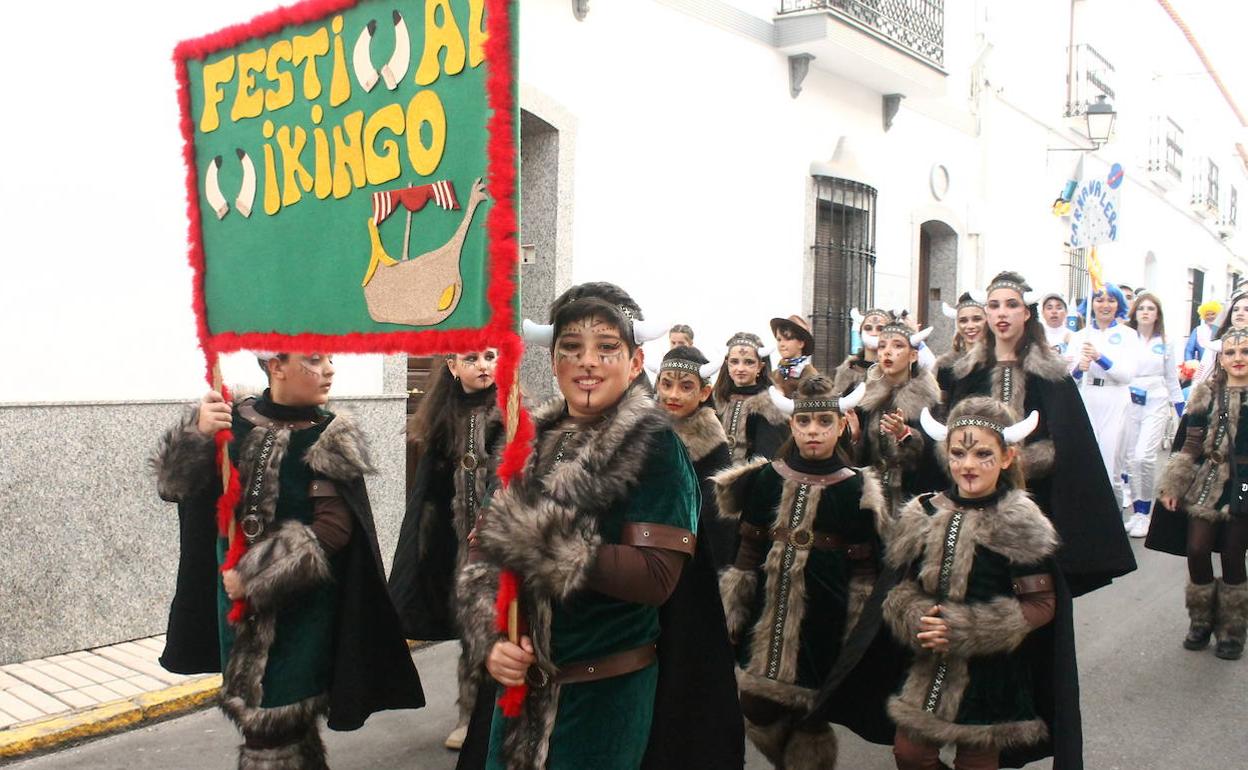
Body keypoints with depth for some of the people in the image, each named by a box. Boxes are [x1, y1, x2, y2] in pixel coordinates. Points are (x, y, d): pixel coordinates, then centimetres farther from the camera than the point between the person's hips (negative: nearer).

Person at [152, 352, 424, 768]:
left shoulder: (332, 439, -10)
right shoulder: (235, 421, -1)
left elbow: (334, 528, -16)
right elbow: (173, 485, -3)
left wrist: (256, 575, -17)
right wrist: (196, 434, -22)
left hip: (299, 603, -3)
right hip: (239, 599, 4)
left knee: (272, 722, 2)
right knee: (253, 709, 15)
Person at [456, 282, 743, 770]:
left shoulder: (654, 446, -11)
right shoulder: (530, 443, 4)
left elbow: (656, 577, -21)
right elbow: (484, 554, 0)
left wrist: (536, 543, -22)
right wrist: (489, 642, -16)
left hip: (608, 692, -5)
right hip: (521, 680, 5)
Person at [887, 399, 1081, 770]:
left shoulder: (1021, 526, -13)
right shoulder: (924, 516, -1)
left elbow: (1041, 606, -13)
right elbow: (904, 587, 5)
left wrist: (962, 630, -20)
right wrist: (918, 620, -18)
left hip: (992, 674, -4)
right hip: (929, 669, 4)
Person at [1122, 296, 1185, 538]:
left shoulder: (1165, 344, 7)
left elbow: (1172, 380, 12)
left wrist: (1182, 412, 11)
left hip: (1156, 404, -1)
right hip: (1129, 403, 1)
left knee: (1144, 456, -15)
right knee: (1132, 459, 4)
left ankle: (1145, 513, -3)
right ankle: (1136, 512, 15)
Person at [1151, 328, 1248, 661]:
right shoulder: (1206, 394, 2)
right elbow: (1188, 445, 4)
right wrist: (1173, 485, 0)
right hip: (1208, 484, 1)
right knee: (1197, 550, -3)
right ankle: (1202, 620, 18)